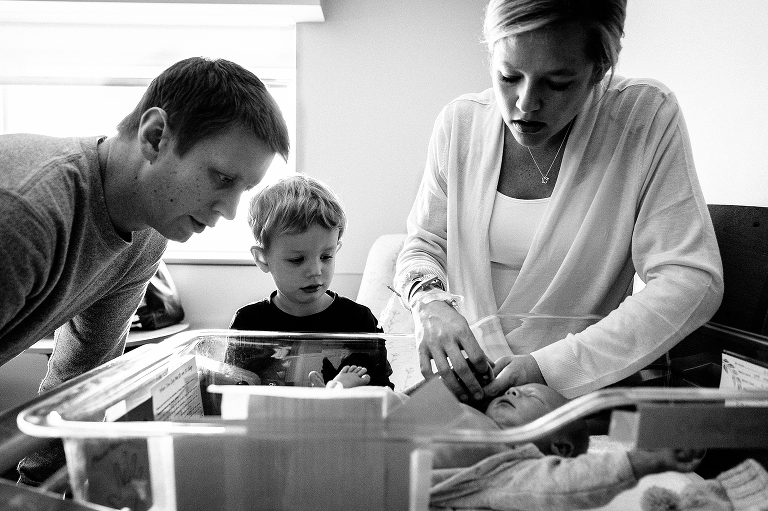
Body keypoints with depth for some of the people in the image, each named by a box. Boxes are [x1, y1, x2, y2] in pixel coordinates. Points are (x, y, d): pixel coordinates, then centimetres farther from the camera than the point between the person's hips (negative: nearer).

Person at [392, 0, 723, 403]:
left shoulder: (648, 117, -13)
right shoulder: (460, 122, -4)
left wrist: (552, 367, -25)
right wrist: (429, 301, -18)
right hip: (467, 380, 2)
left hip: (583, 392, -1)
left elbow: (692, 280, -17)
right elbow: (424, 244, 5)